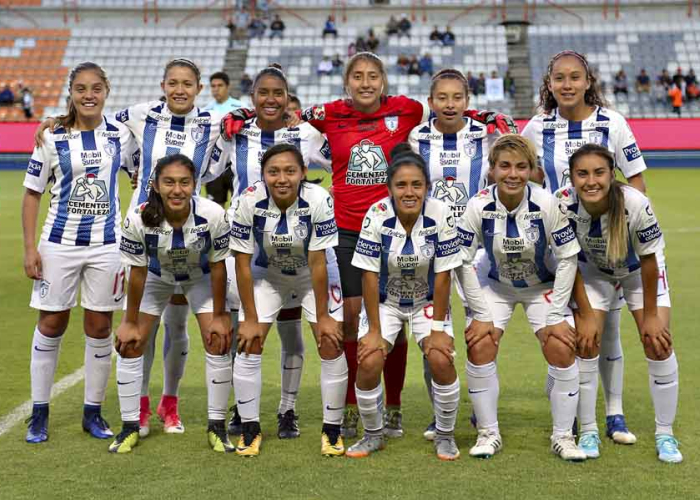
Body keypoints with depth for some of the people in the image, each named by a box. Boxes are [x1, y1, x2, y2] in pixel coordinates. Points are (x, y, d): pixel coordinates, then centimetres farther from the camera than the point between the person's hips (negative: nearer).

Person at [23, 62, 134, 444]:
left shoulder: (120, 134, 0)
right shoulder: (52, 137, -4)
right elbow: (32, 194, 1)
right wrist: (29, 248, -6)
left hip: (106, 244, 1)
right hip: (59, 244, -1)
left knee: (100, 328, 5)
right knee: (51, 324, 4)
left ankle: (93, 412, 18)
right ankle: (39, 412, 16)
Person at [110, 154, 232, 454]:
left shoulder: (213, 215, -35)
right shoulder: (139, 219, -34)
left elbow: (217, 267, -19)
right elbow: (137, 272, -19)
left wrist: (219, 315, -12)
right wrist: (130, 322, -11)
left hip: (200, 277, 0)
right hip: (156, 276, 1)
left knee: (219, 343, -8)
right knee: (129, 345, -4)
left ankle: (217, 426, 8)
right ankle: (130, 427, 12)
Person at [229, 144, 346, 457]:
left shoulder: (319, 200, -31)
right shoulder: (249, 201, -28)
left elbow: (317, 263, -23)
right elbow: (242, 263, -19)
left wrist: (322, 316, -18)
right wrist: (250, 319, -16)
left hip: (311, 275, -1)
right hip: (266, 275, 1)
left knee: (332, 346, -8)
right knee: (248, 345, -7)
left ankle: (332, 429, 8)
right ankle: (250, 428, 8)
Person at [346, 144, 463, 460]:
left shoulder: (441, 215, -22)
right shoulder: (376, 216, -23)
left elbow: (442, 275, -15)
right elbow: (370, 275, -17)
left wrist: (438, 328, -14)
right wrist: (374, 330, -16)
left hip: (428, 300, 0)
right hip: (385, 300, 0)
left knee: (441, 360, -18)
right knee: (368, 364, -15)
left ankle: (445, 435, 6)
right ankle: (373, 435, 11)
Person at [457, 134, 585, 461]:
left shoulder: (547, 204, -26)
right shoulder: (478, 206, -24)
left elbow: (568, 257, -16)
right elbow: (464, 262, -15)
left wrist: (556, 316, -16)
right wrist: (480, 314, -16)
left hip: (543, 286, 0)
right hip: (495, 285, 1)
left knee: (562, 349, -15)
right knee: (479, 346, -16)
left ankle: (562, 436, 2)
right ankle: (488, 433, 1)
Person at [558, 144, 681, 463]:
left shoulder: (635, 204, -37)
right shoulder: (563, 205, -32)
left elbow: (648, 261, -22)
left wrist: (650, 315, -13)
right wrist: (586, 314, -15)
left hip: (639, 270, -1)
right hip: (592, 271, 1)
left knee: (658, 343, -8)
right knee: (585, 342, -11)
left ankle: (665, 435, 7)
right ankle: (589, 431, 5)